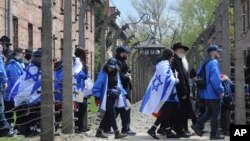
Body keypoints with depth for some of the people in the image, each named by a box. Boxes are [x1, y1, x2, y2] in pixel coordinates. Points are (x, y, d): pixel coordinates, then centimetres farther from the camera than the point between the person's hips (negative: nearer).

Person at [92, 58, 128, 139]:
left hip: (114, 98, 7)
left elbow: (118, 85, 20)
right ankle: (117, 133, -6)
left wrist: (123, 94, 12)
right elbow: (97, 86, -11)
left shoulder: (116, 74, 12)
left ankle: (99, 132, 21)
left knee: (108, 115, 11)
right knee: (112, 115, -9)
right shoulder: (103, 73, -9)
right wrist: (97, 98, -14)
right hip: (107, 98, -7)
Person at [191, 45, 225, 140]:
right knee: (216, 113, 0)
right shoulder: (213, 62, -16)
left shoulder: (204, 63, 13)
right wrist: (221, 91, -18)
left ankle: (198, 125, 6)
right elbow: (215, 79, -25)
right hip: (213, 93, -9)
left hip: (206, 93, 9)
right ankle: (214, 134, 5)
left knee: (209, 112, 18)